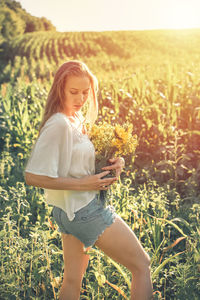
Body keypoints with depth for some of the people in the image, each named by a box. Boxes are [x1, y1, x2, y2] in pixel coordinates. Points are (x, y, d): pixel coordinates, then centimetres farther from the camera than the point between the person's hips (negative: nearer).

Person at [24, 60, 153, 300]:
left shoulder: (76, 119, 7)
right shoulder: (58, 124, -21)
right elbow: (32, 176, -23)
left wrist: (113, 162, -1)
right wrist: (82, 184, -22)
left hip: (69, 212, 9)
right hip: (86, 210, -9)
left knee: (73, 280, 19)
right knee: (142, 265, 4)